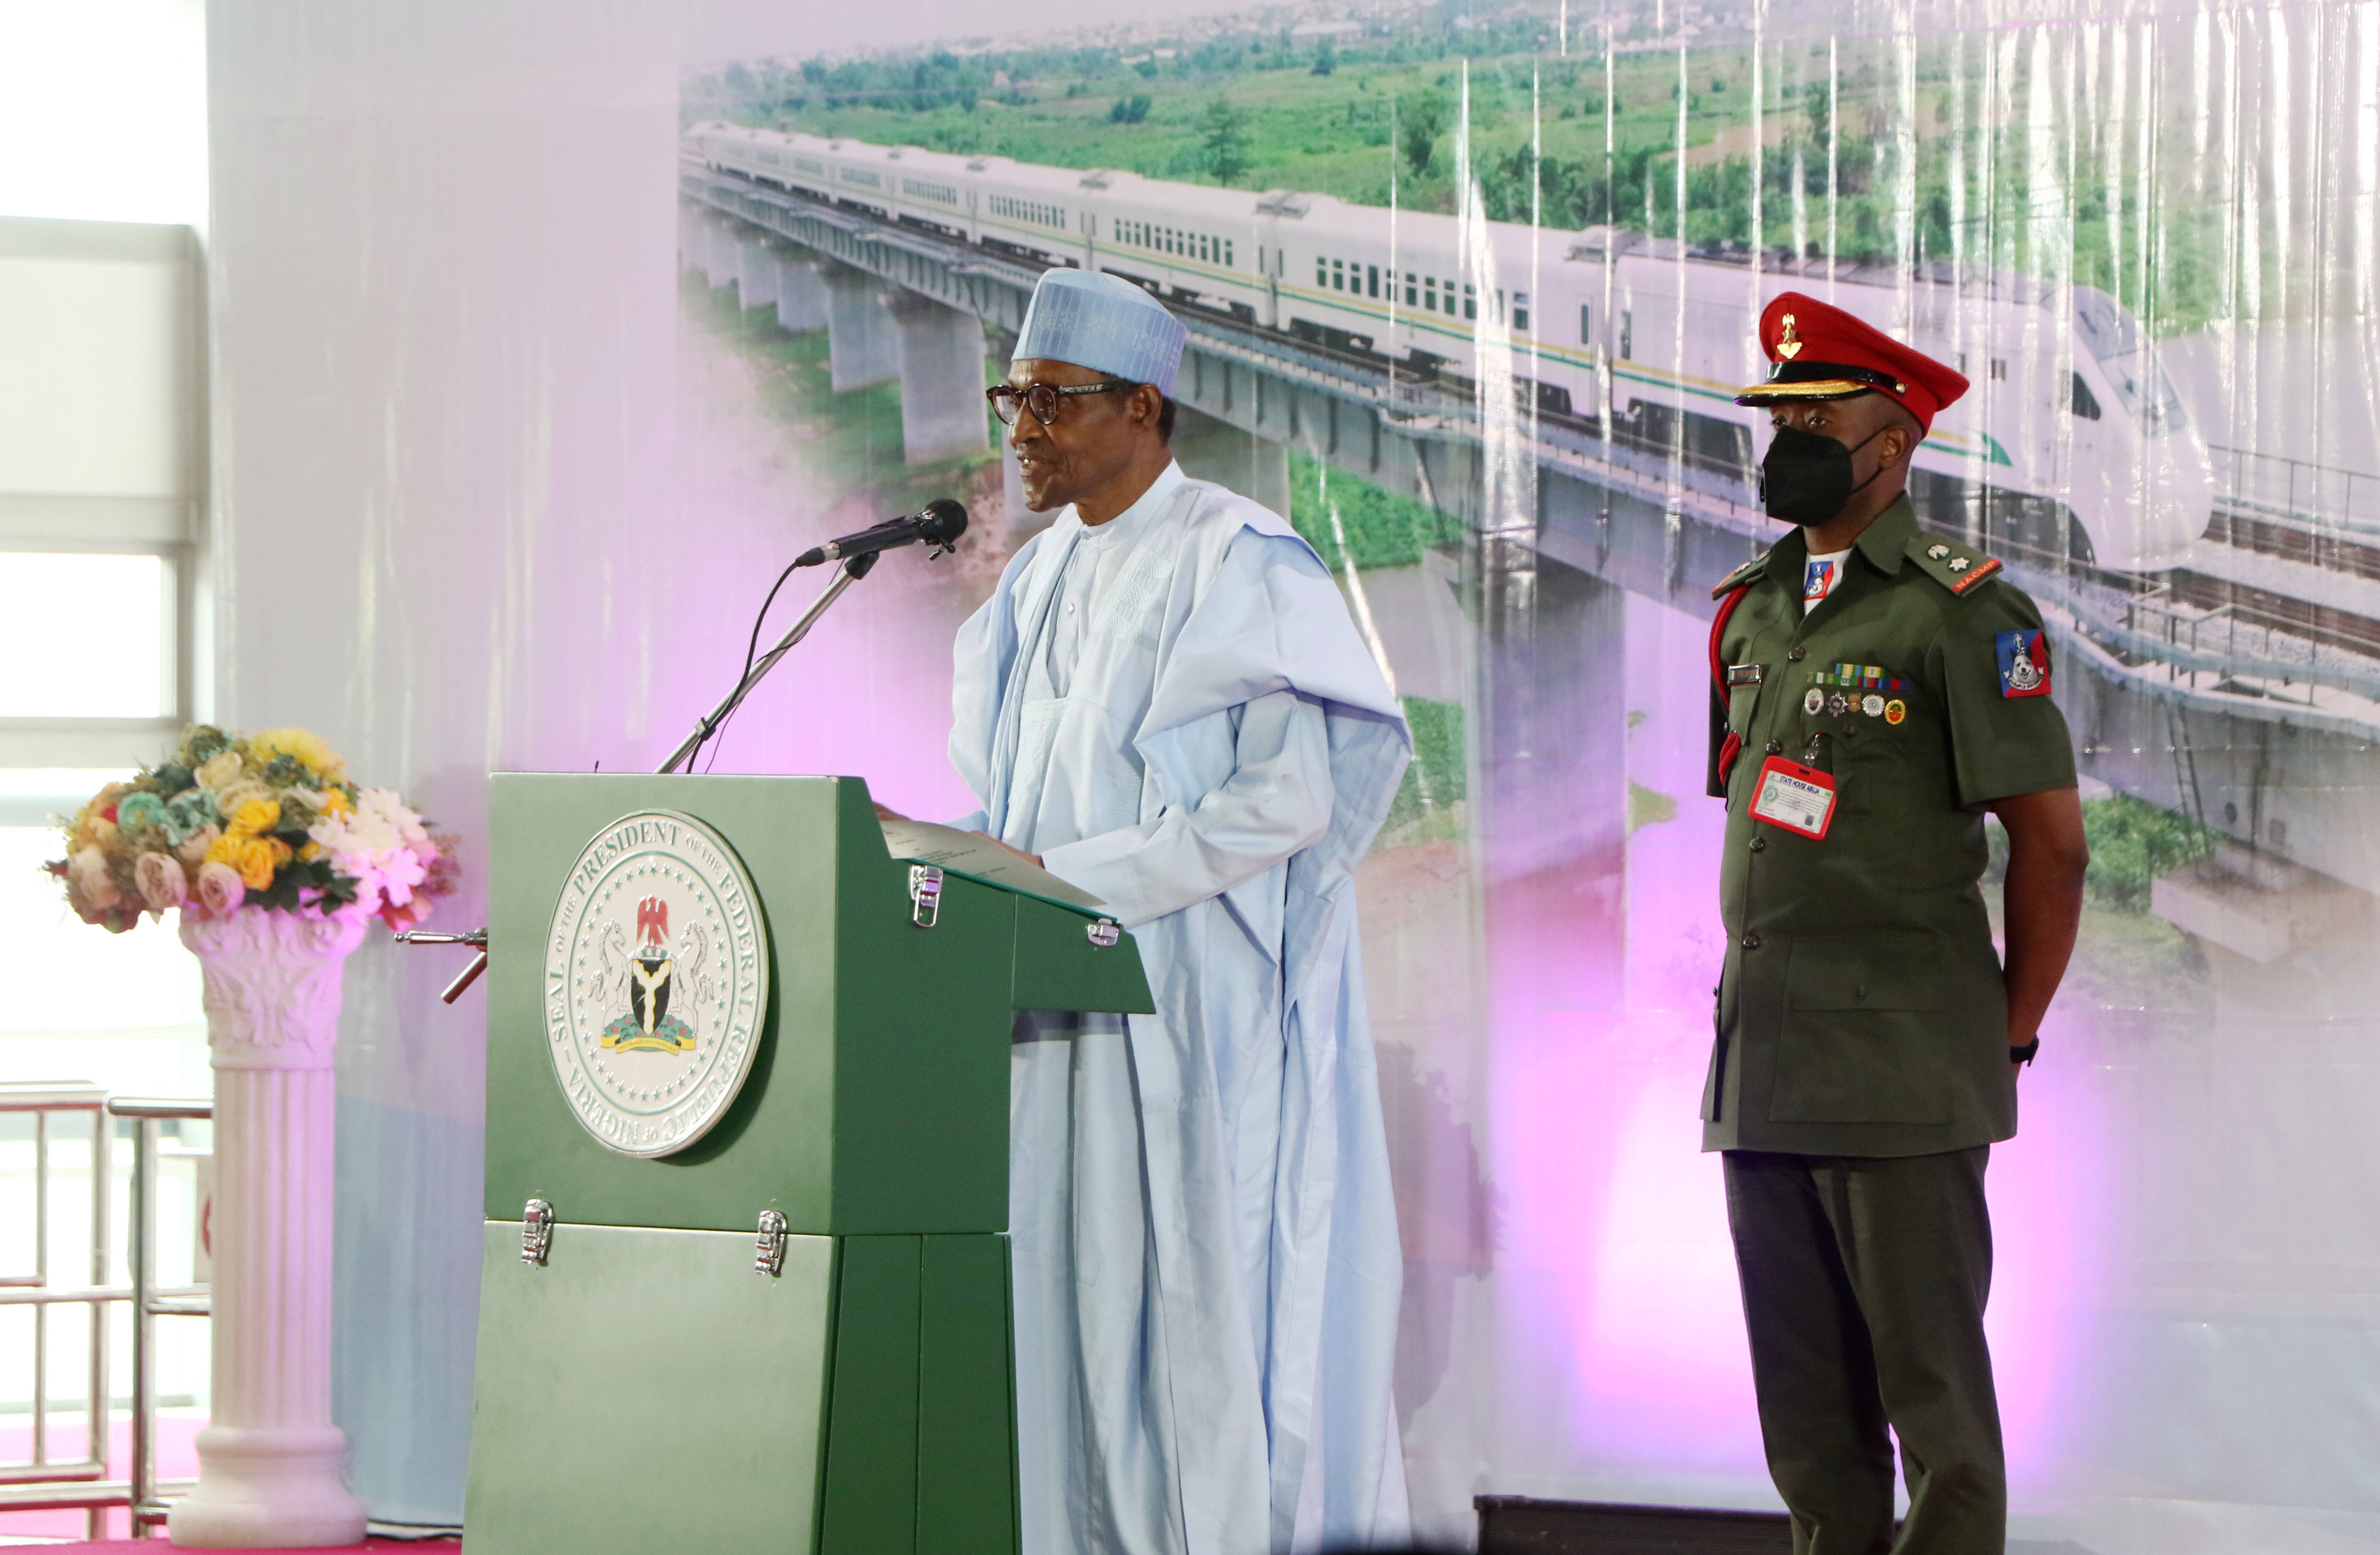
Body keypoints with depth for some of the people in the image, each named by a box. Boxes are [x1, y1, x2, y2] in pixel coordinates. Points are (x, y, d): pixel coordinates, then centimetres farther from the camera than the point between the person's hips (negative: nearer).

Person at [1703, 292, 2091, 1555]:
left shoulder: (1963, 611, -7)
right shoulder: (1750, 611, 15)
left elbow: (2051, 840, -7)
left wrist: (2009, 1031, -3)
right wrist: (1762, 994, 17)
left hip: (1905, 1070, -7)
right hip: (1760, 1058, 7)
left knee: (1930, 1378, -3)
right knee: (1803, 1399, 9)